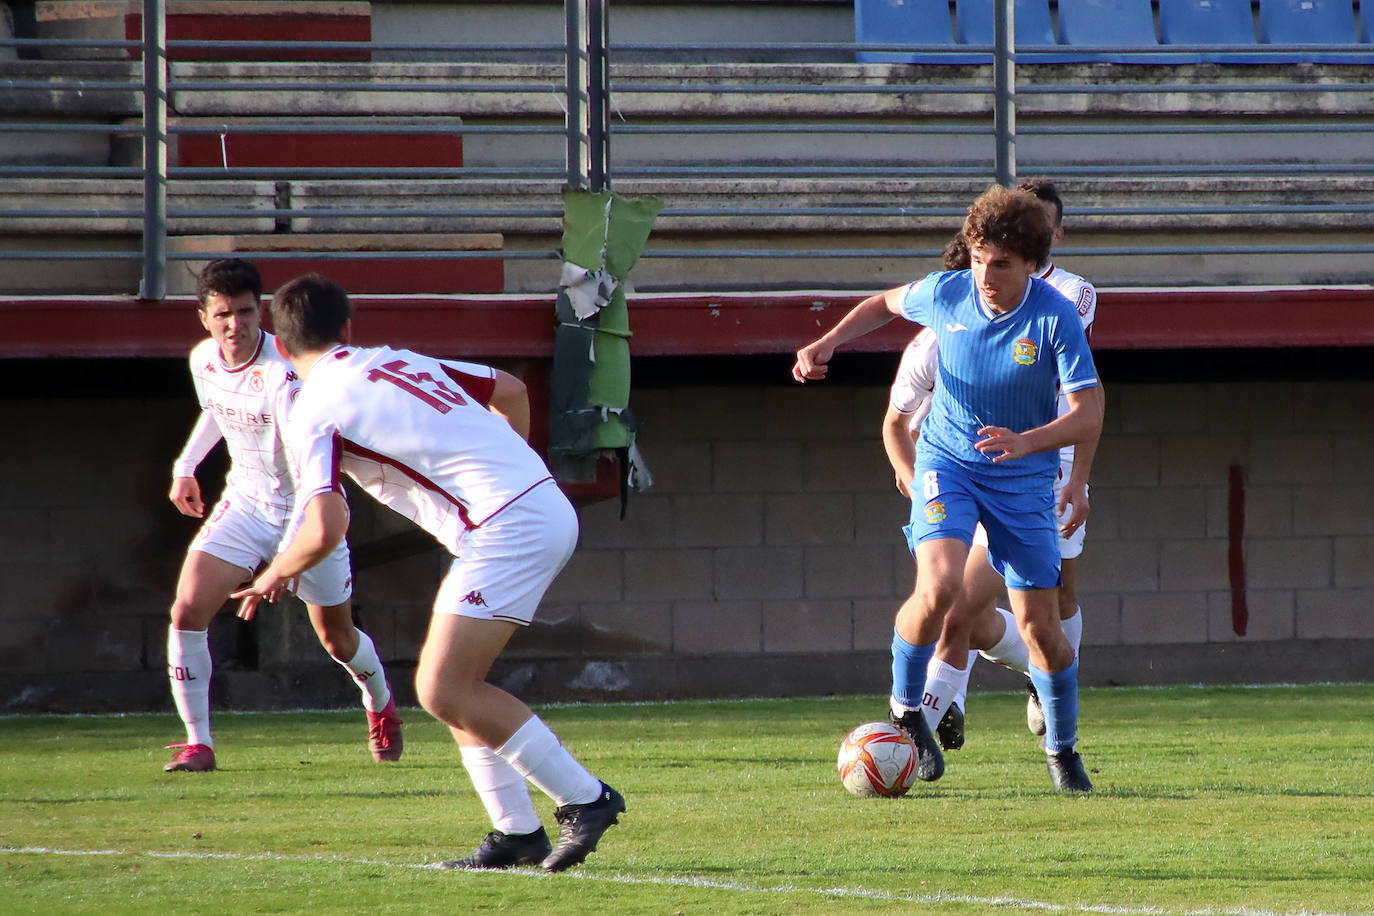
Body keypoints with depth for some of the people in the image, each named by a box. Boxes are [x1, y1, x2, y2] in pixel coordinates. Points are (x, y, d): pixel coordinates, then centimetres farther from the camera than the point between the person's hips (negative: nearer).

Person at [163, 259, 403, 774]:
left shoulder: (282, 373, -30)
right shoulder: (204, 361, -8)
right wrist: (186, 466, 11)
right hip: (244, 501, 5)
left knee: (338, 639, 11)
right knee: (187, 611, -15)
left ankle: (380, 705, 45)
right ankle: (198, 742, -5)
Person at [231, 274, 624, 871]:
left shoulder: (313, 415, -4)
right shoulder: (397, 362, 20)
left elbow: (325, 530, -16)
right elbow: (511, 391, 29)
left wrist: (277, 574, 5)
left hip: (507, 527, -9)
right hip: (550, 506, 9)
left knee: (442, 691, -9)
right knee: (455, 685, 14)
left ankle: (585, 798, -6)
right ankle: (518, 833, 12)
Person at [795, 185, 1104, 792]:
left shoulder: (1055, 317, -17)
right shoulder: (946, 294, -10)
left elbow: (1089, 414, -20)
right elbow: (886, 303, 14)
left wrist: (1026, 441, -37)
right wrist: (827, 343, 0)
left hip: (1023, 478, 0)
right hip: (947, 462, 0)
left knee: (1039, 624, 1)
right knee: (939, 587, -26)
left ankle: (1062, 751, 24)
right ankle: (906, 709, -3)